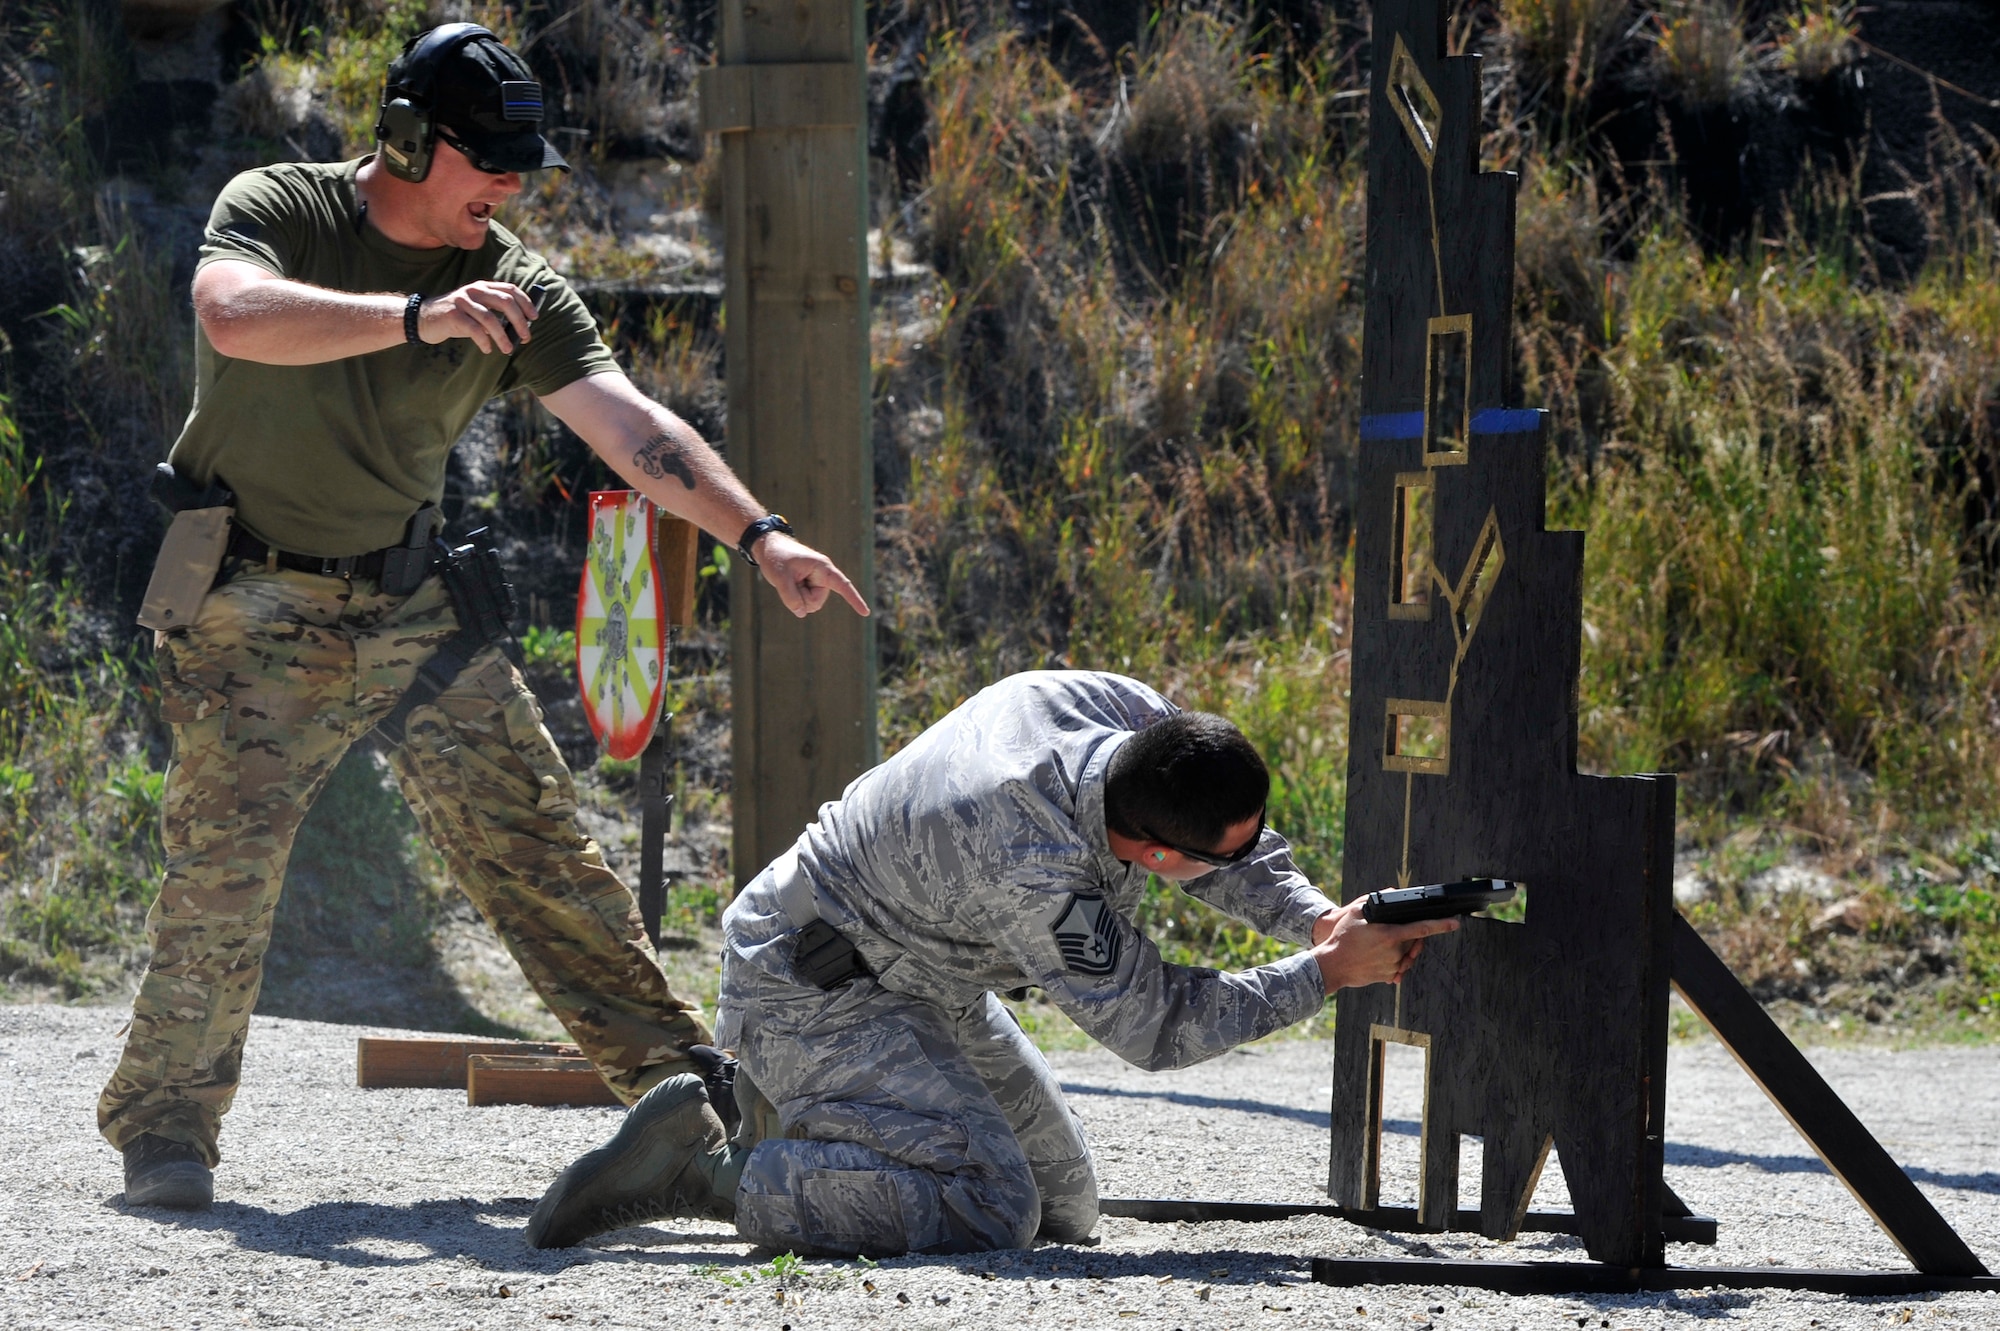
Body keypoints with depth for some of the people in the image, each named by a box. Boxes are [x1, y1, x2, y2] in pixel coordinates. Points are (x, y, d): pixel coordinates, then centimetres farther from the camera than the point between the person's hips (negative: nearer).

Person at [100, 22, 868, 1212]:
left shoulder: (516, 287, -1)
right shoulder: (278, 211, -12)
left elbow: (632, 424, -10)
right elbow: (232, 314, -34)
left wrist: (758, 534, -25)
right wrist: (419, 315, -44)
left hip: (411, 600, 4)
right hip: (257, 609, -4)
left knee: (531, 834, 0)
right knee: (225, 857, -13)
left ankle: (678, 1073, 5)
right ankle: (165, 1125, -2)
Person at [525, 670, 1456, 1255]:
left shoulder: (1124, 710, -16)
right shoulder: (1034, 872, -38)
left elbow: (1241, 852, 4)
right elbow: (1155, 1028, -25)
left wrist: (1315, 917, -14)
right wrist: (1328, 975, -21)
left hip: (923, 985, 10)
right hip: (811, 990, -10)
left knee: (1064, 1209, 13)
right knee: (990, 1207, -25)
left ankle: (784, 1114, 20)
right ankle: (696, 1169, -14)